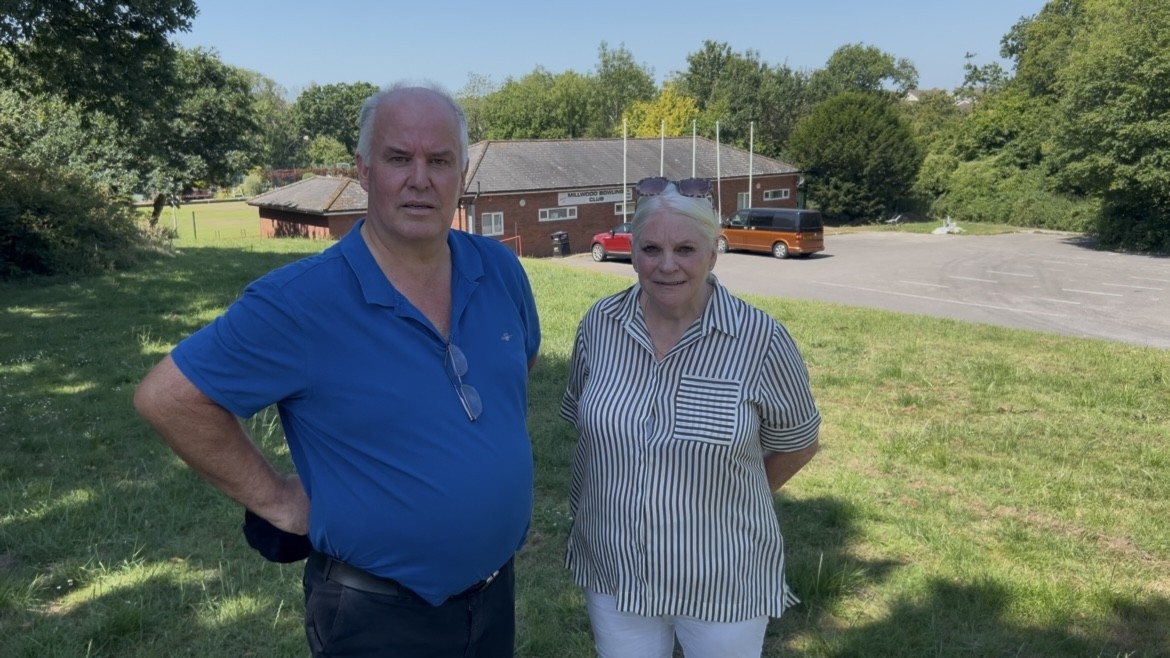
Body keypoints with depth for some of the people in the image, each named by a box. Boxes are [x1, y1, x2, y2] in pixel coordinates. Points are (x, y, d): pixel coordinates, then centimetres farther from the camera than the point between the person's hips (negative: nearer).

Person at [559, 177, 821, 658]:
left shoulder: (760, 340, -16)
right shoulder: (599, 324, -7)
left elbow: (797, 445, -2)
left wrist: (723, 497, 5)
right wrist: (620, 491, 7)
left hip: (724, 581, -2)